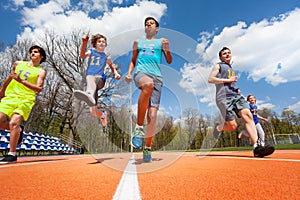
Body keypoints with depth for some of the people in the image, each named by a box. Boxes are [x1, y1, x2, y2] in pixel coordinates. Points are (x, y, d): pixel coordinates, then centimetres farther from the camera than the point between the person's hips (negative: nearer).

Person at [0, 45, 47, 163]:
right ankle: (18, 130, 23)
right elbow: (9, 78, 29)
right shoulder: (18, 64, 17)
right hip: (10, 96, 6)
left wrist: (21, 81, -21)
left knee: (13, 123, -19)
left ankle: (12, 155, -10)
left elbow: (39, 89, -13)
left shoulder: (41, 72, 0)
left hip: (26, 99, -6)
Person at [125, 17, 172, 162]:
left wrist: (167, 50, -5)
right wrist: (129, 73, 10)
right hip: (140, 72, 0)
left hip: (156, 76, 0)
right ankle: (139, 126, -28)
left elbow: (169, 61, 15)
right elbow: (133, 60, 28)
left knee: (152, 116, -10)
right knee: (148, 84, -40)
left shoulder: (161, 42, 23)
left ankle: (148, 148, 9)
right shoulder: (137, 42, 28)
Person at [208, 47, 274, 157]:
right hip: (224, 97, -7)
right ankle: (219, 128, 17)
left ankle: (256, 147, -23)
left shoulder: (231, 69, 33)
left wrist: (237, 89, 18)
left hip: (236, 95, 7)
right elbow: (210, 79, -6)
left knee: (248, 115, -19)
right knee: (232, 126, -16)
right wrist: (228, 80, -8)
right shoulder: (218, 66, 11)